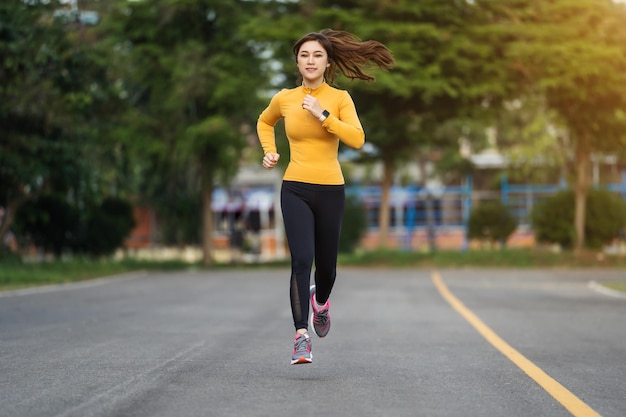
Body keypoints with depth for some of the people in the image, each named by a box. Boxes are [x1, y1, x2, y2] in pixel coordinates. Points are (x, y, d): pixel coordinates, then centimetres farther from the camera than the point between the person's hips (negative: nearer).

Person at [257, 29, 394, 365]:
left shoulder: (340, 98, -1)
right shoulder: (284, 99, 3)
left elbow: (357, 139, -16)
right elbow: (264, 123, 26)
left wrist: (323, 115, -20)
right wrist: (269, 151, 9)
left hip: (330, 190, 0)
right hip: (295, 190, 0)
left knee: (326, 264, 11)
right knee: (301, 261, -17)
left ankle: (321, 300, 47)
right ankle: (301, 336, -17)